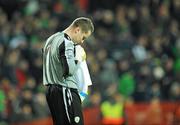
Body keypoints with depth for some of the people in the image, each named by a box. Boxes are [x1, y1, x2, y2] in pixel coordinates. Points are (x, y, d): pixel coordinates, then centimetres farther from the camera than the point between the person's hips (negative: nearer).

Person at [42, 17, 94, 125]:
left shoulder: (52, 39, 16)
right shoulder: (67, 43, -14)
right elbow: (69, 70, -23)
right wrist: (79, 58, -6)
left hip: (51, 90, 10)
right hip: (66, 92, -10)